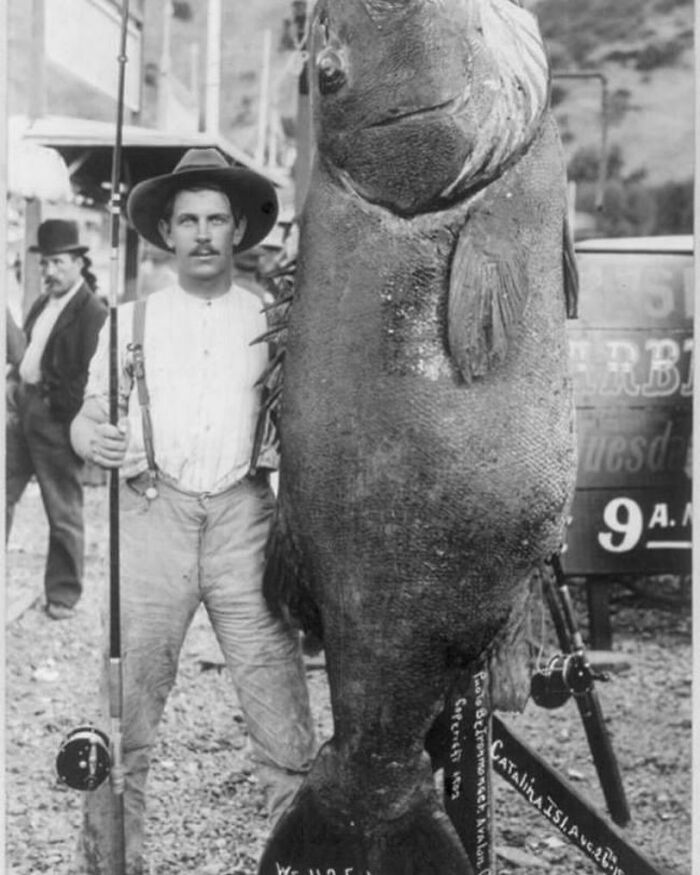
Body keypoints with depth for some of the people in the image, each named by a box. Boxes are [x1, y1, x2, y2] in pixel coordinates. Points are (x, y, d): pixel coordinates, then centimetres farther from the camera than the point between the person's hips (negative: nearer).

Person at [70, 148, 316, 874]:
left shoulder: (272, 323, 13)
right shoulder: (132, 321, 14)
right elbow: (87, 418, 12)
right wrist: (93, 438, -10)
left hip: (245, 518, 0)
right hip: (152, 514, 0)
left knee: (280, 712, -5)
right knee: (125, 711, -4)